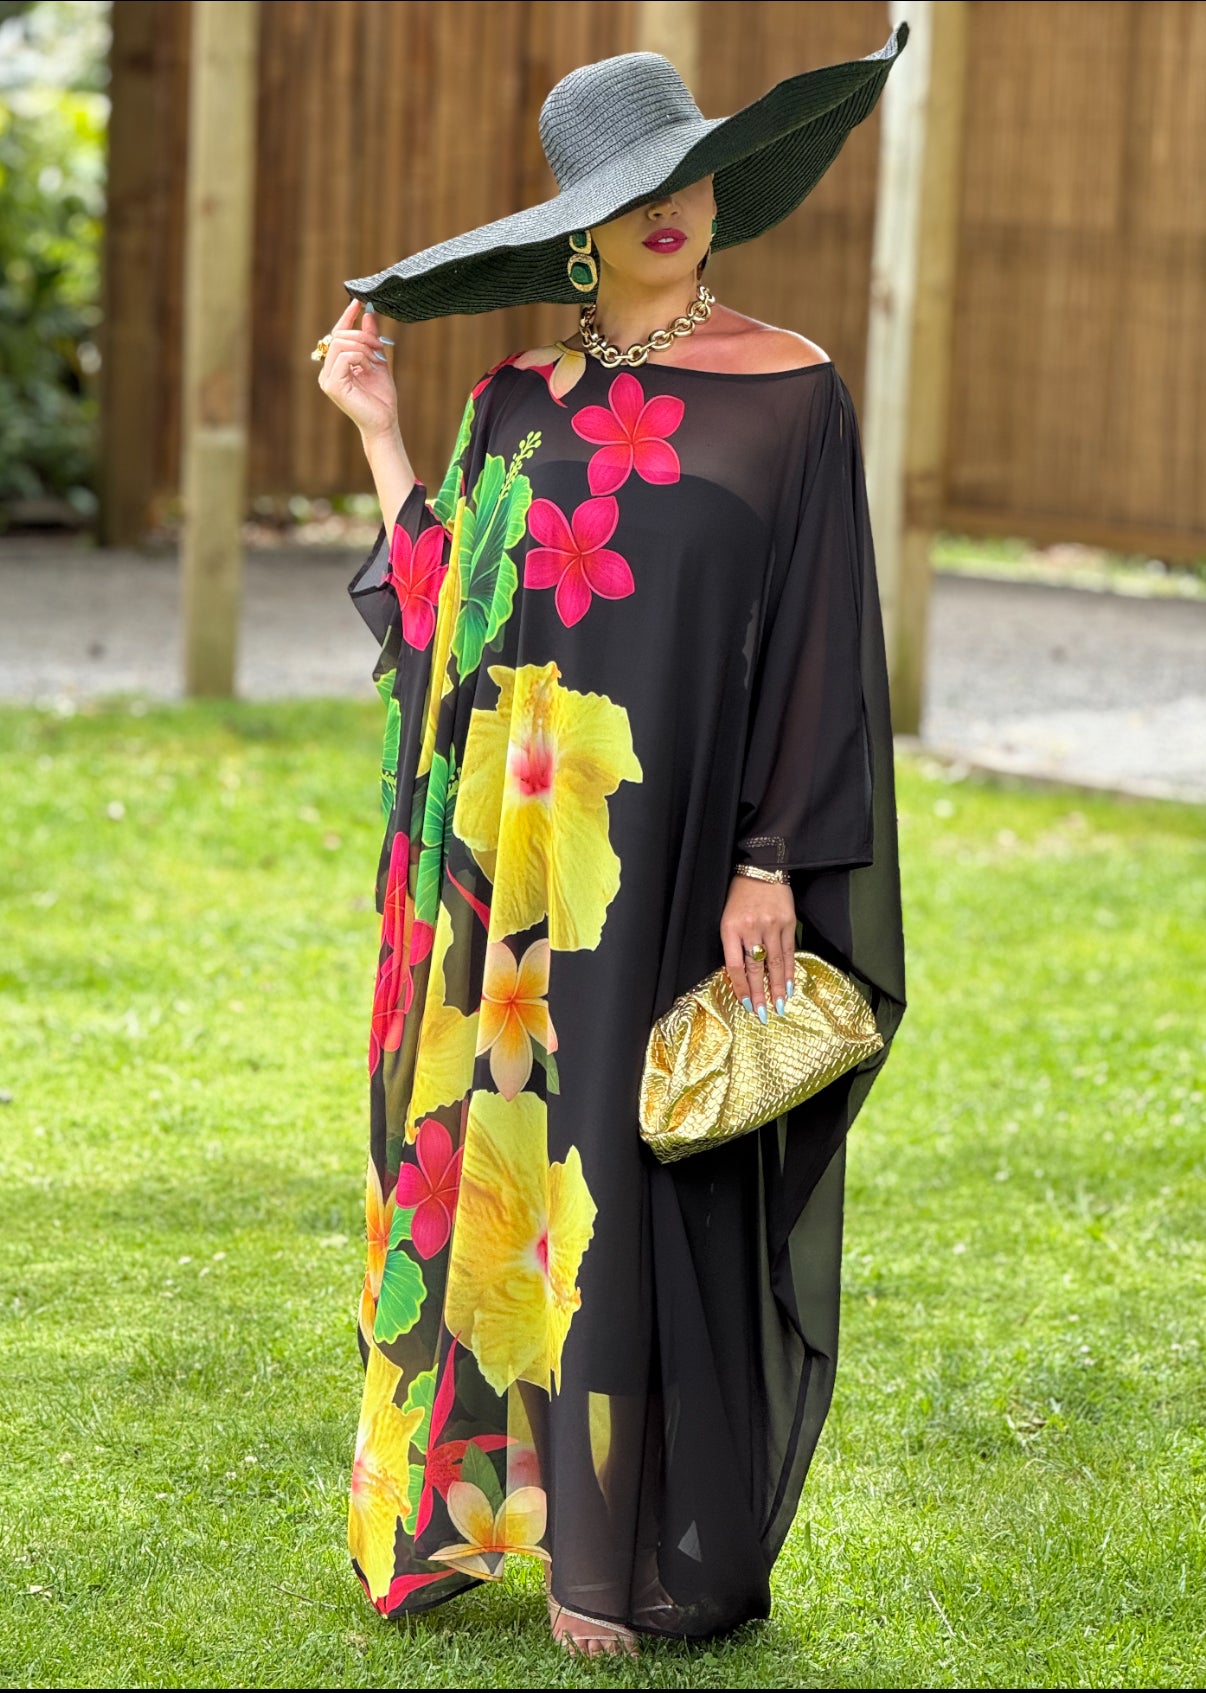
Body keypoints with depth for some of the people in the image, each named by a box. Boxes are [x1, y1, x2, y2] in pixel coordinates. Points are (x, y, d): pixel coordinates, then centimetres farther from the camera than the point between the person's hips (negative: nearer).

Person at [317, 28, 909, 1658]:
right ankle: (483, 1492, 19)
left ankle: (640, 1551, 11)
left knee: (658, 1183, -1)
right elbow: (434, 606, 9)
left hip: (686, 850, -4)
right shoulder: (520, 404, 10)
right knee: (521, 1154, 8)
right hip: (528, 866, 4)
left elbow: (819, 643, -7)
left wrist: (770, 864, -13)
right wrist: (378, 430, 10)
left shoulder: (790, 394, -3)